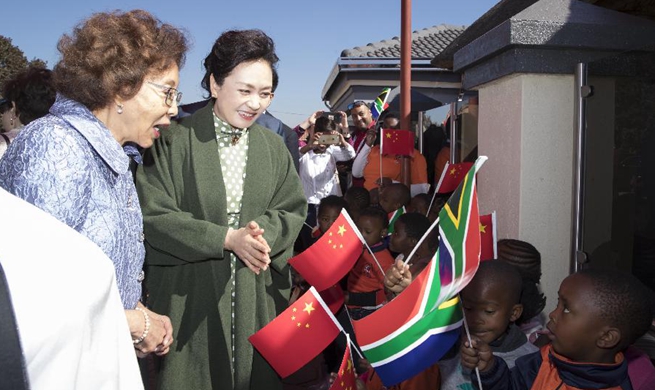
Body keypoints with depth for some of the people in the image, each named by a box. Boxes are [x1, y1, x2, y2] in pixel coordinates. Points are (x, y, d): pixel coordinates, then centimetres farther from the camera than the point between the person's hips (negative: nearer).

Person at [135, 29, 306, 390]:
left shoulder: (273, 147, 6)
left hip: (256, 297, 4)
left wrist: (260, 232, -18)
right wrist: (227, 238, -19)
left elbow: (293, 211, 4)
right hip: (187, 295, -3)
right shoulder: (174, 141, -8)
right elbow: (153, 215, -12)